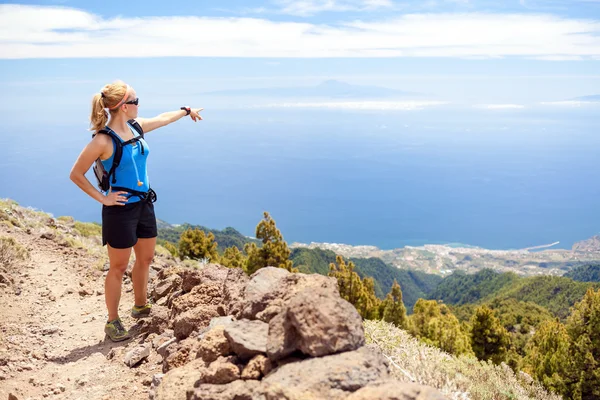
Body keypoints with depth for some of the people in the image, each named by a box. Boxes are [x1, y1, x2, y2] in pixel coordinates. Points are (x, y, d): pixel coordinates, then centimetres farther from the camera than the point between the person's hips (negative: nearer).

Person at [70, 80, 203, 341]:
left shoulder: (136, 127, 1)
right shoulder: (103, 141, -20)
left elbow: (162, 119, 23)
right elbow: (76, 175, -13)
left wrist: (186, 111, 37)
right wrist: (102, 198, -14)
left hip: (144, 204, 8)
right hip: (120, 210, -8)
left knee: (145, 259, 19)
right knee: (118, 268, 4)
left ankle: (140, 307, 40)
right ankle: (113, 322, 19)